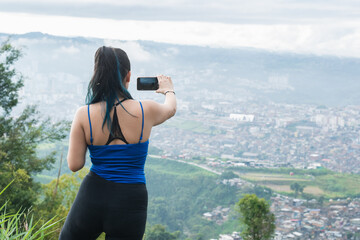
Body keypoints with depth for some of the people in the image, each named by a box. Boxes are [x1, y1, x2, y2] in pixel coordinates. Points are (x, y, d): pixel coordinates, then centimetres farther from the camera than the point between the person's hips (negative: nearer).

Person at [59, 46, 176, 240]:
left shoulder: (84, 115, -9)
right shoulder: (146, 111, -8)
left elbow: (74, 165, -6)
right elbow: (171, 108, 16)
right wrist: (168, 90, 40)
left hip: (92, 197, 1)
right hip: (130, 204, 0)